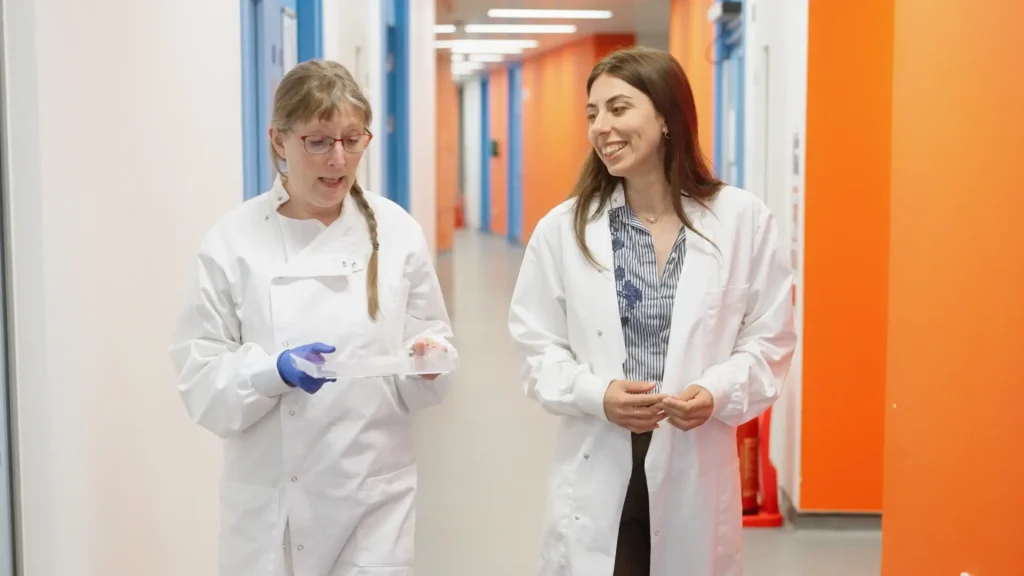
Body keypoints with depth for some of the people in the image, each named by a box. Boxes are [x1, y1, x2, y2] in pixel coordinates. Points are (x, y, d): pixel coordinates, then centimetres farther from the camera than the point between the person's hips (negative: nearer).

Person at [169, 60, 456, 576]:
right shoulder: (234, 239, -5)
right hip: (271, 501, 0)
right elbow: (201, 378, -5)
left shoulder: (396, 231, -1)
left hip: (374, 493, 1)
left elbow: (432, 340, 4)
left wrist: (427, 360, -18)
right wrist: (276, 372, -23)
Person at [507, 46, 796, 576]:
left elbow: (770, 342, 3)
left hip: (695, 476, 0)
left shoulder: (743, 220, -2)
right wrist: (596, 394, -15)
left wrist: (717, 393, -15)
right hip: (596, 476, 0)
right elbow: (538, 346, 3)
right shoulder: (562, 228, 0)